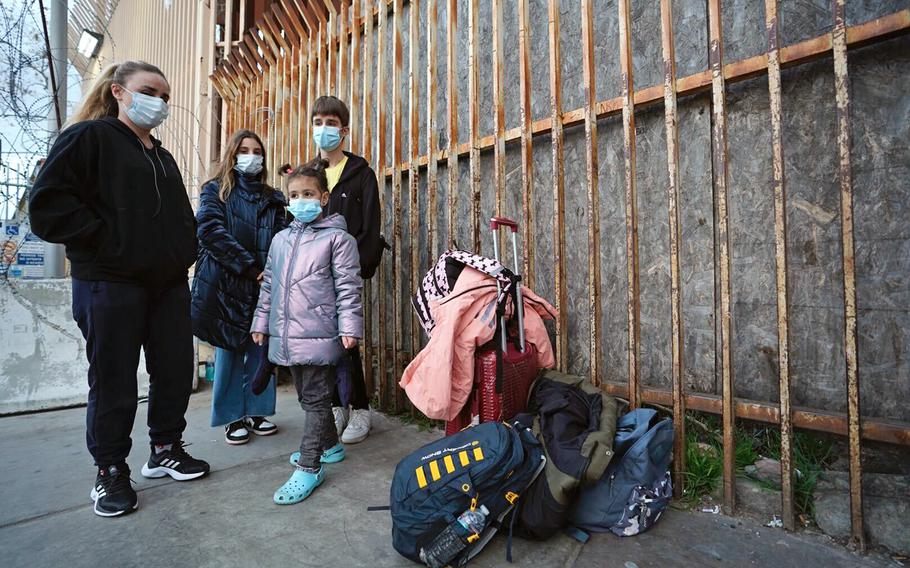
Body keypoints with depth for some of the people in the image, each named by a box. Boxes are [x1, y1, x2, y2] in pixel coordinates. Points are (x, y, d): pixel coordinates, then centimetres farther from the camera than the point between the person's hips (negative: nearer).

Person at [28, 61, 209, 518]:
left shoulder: (163, 157, 19)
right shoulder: (89, 137, -3)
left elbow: (180, 215, 26)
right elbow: (47, 206, -12)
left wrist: (184, 249, 10)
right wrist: (108, 239, -15)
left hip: (169, 284, 7)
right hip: (110, 285, -6)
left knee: (176, 371, 10)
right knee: (114, 380, 4)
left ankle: (166, 449, 28)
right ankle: (110, 470, 22)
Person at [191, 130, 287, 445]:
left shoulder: (273, 199, 15)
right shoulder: (215, 191, 6)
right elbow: (210, 230, -9)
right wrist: (250, 267, -16)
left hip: (265, 285, 3)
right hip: (226, 283, -2)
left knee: (260, 347, 8)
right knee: (229, 349, 5)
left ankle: (257, 411, 22)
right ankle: (233, 416, 18)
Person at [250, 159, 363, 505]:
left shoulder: (337, 238, -4)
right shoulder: (280, 240, 16)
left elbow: (348, 286, -9)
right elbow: (269, 285, 21)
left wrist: (349, 326, -15)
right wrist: (261, 322, 20)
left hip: (319, 335, -7)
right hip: (286, 335, 7)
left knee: (316, 399, 0)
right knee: (307, 396, 17)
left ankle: (309, 467, 8)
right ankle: (329, 445, 35)